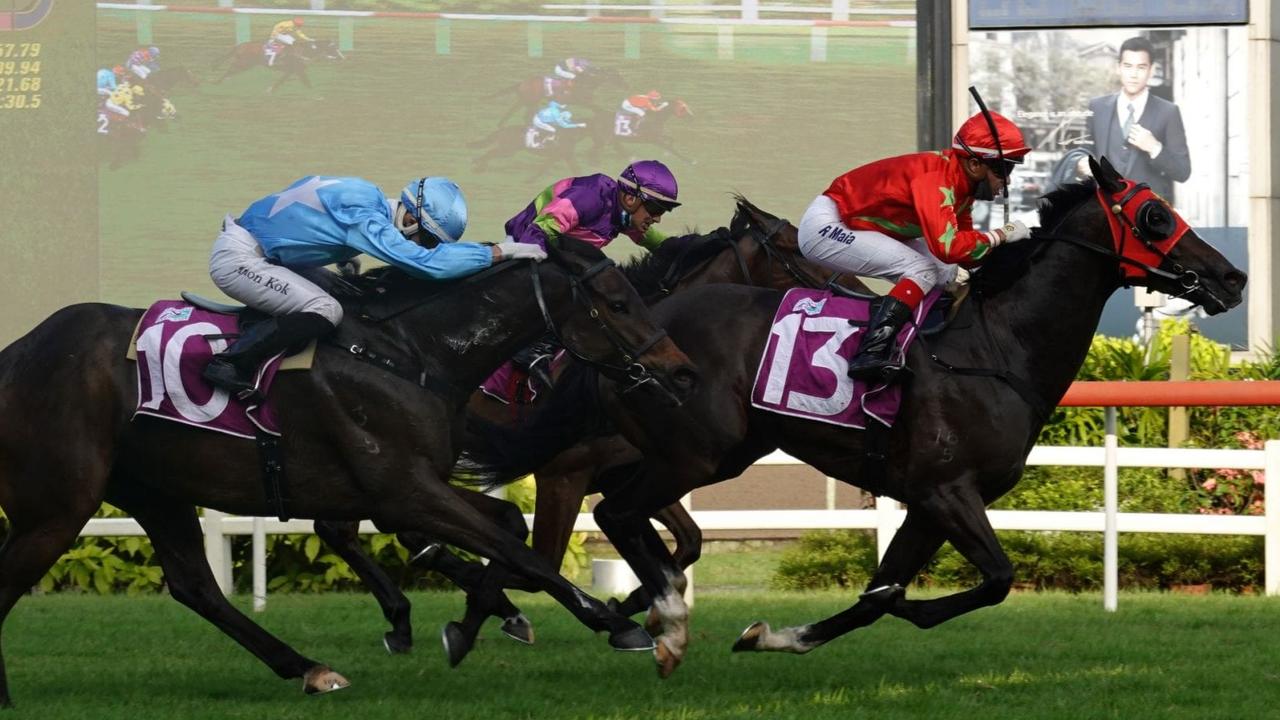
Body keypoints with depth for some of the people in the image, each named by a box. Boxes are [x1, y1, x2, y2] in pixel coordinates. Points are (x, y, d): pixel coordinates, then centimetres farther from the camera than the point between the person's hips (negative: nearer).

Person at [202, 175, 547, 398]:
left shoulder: (373, 202, 5)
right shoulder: (364, 218, -25)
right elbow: (427, 263, -32)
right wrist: (500, 252, -27)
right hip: (238, 258, -10)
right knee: (325, 312, -21)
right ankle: (230, 365, -17)